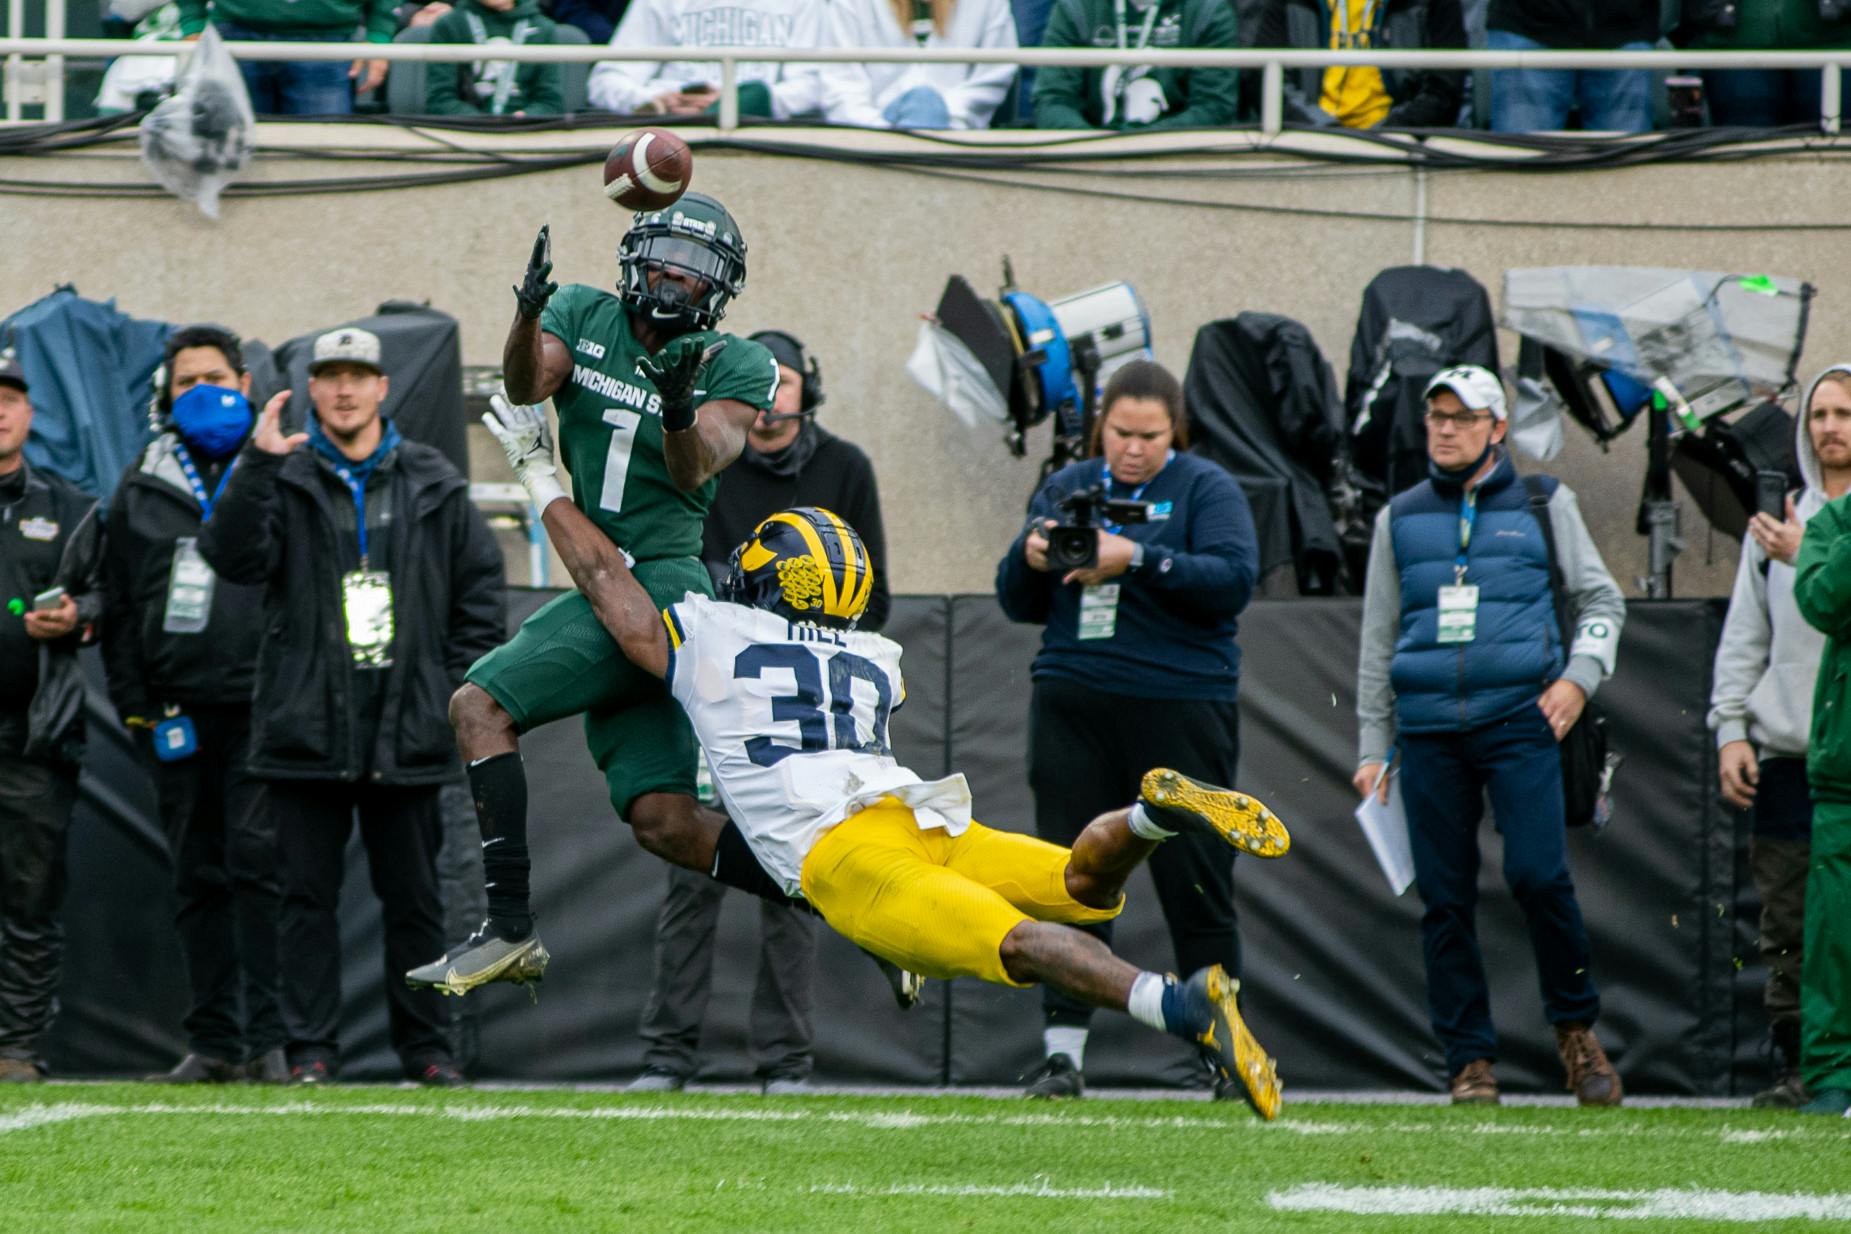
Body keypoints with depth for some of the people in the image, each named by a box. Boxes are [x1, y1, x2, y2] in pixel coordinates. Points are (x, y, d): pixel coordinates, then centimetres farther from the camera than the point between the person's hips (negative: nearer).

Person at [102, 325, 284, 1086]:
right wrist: (137, 708, 5)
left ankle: (268, 1037, -11)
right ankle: (213, 1043, 9)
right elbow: (117, 609, 14)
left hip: (261, 708, -3)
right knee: (197, 880, 5)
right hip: (177, 713, 3)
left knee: (259, 865, -12)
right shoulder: (141, 490, 14)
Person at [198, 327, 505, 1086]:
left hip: (408, 733, 1)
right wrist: (258, 464, -21)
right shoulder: (286, 479, 5)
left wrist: (459, 684, 5)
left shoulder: (433, 484, 10)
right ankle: (311, 1048, 5)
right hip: (307, 730, -1)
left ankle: (427, 1047, 12)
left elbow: (481, 589, 14)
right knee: (307, 895, 1)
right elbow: (235, 558, -12)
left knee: (414, 898, 5)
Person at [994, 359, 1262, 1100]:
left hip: (1179, 706, -3)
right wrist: (1030, 558, -6)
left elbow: (1234, 580, -13)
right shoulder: (1066, 489, 14)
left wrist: (1137, 559, -21)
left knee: (1195, 883, 0)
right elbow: (1018, 605, 16)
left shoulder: (1205, 489, 2)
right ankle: (1063, 1050, 2)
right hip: (1074, 704, 3)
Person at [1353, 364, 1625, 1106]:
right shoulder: (1401, 517, 15)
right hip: (1430, 730, 2)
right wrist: (1373, 747, 13)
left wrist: (1579, 676, -4)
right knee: (1444, 898, -1)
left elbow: (1600, 599, 14)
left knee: (1537, 874, -16)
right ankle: (1470, 1062, 4)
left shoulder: (1542, 503, 10)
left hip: (1520, 718, -2)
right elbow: (1378, 640, 18)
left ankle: (1576, 1026, 3)